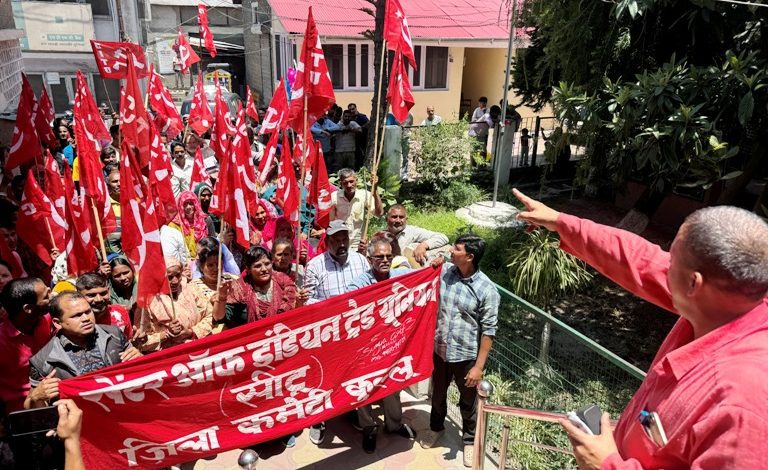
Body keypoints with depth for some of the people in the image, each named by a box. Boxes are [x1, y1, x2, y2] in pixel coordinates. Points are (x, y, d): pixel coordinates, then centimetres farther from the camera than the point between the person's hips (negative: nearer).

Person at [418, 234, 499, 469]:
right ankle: (436, 426, 52)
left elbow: (488, 331, -14)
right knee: (438, 394, 25)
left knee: (468, 401, 18)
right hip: (439, 350, 4)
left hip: (466, 355, -3)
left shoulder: (487, 289, -19)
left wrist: (479, 366, -14)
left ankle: (469, 439, 43)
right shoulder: (443, 271, -8)